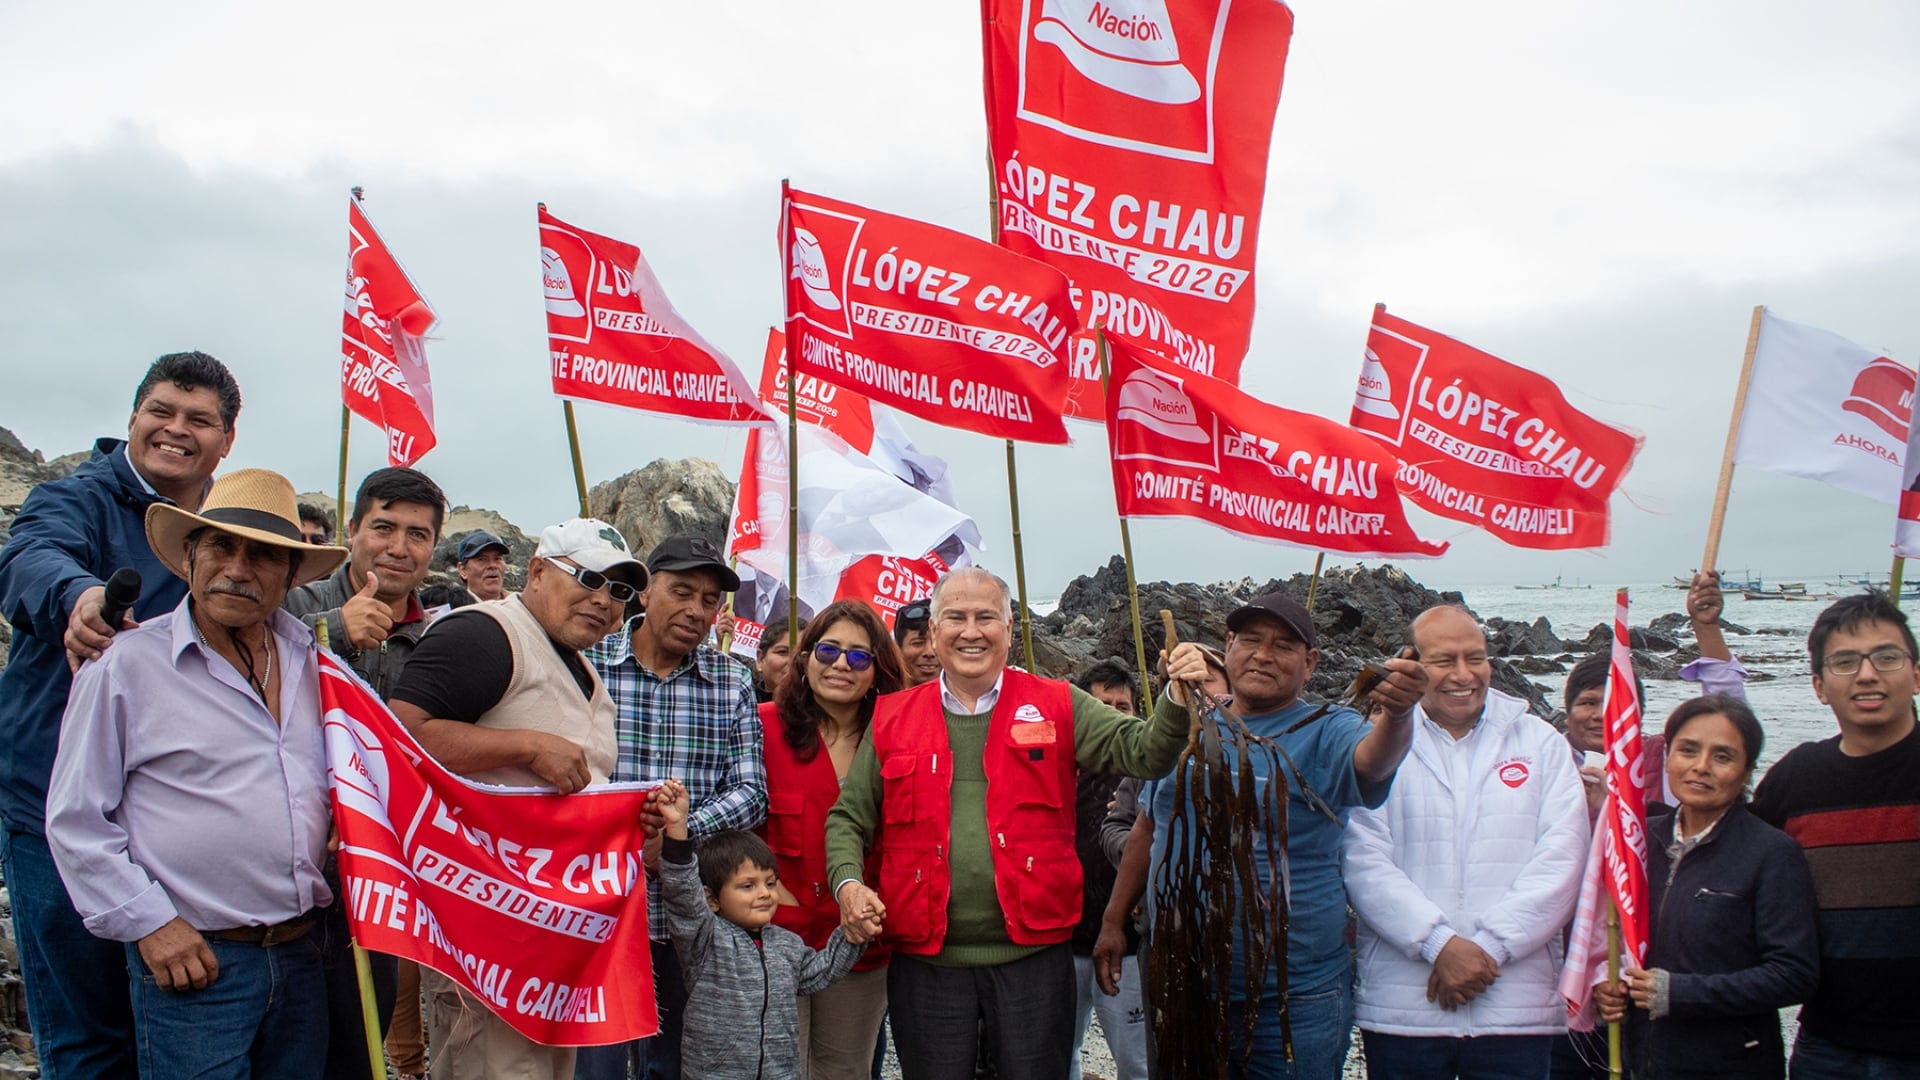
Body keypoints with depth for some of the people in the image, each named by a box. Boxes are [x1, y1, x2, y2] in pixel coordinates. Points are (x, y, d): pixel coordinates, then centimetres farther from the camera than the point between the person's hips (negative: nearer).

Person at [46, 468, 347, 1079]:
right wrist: (148, 924, -10)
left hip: (301, 955, 5)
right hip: (191, 960, -5)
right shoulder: (127, 664, -6)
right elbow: (76, 821, -5)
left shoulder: (311, 659, 8)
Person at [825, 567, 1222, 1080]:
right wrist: (848, 883, -8)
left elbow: (1141, 749, -6)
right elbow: (849, 817, 9)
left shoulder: (1056, 706, 3)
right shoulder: (892, 718, 5)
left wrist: (1179, 699, -24)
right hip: (925, 960, 1)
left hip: (1034, 955, -1)